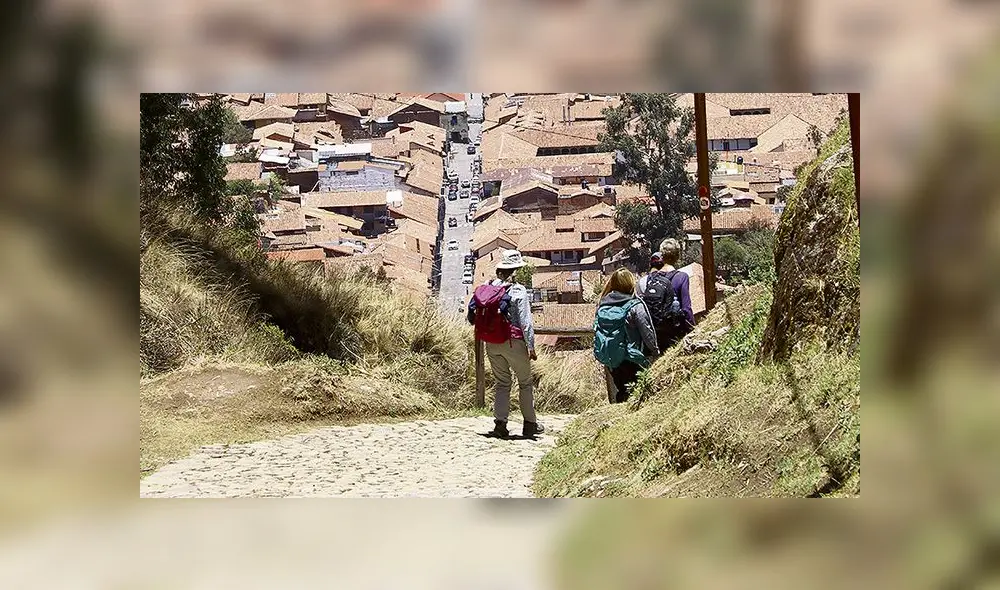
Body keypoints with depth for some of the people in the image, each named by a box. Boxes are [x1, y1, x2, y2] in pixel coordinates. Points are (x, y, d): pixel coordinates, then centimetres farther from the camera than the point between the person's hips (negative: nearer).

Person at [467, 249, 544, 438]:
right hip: (513, 342, -4)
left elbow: (473, 318, 2)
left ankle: (500, 423, 4)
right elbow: (525, 321, -13)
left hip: (491, 344, 4)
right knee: (525, 383, 11)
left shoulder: (485, 289, 1)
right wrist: (531, 346, -8)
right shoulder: (518, 291, -13)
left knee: (502, 383, 14)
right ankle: (530, 424, 17)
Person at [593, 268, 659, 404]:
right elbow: (647, 332, -10)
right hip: (630, 361, -5)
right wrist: (655, 351, 6)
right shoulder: (635, 306, -13)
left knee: (620, 391, 17)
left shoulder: (602, 306, 3)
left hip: (609, 360, 6)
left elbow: (596, 330, 9)